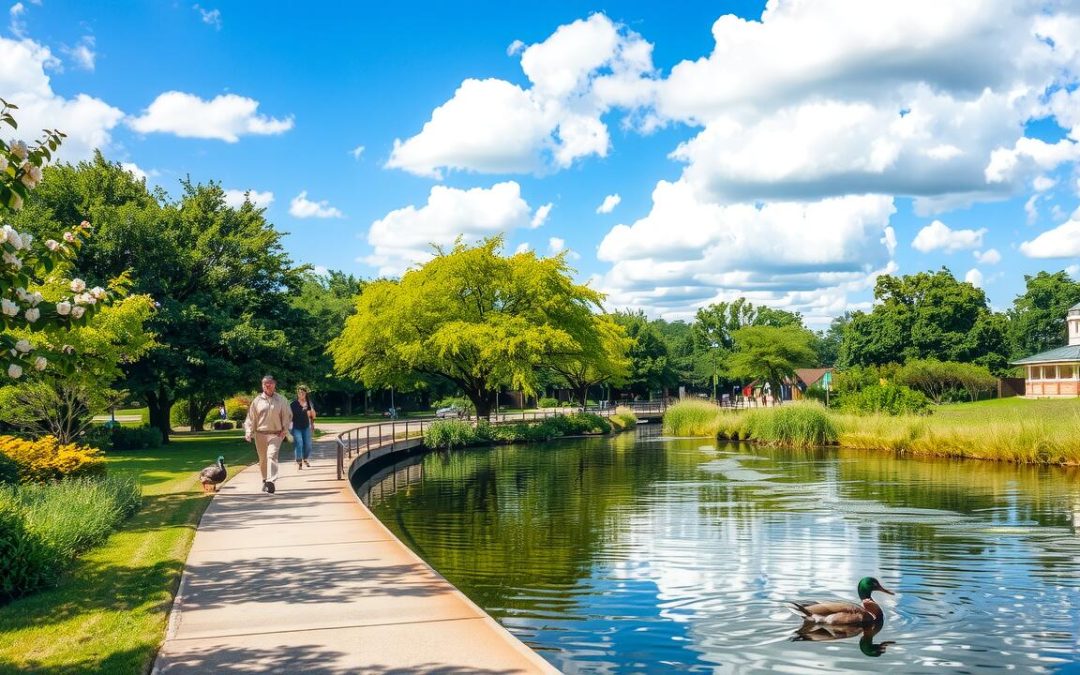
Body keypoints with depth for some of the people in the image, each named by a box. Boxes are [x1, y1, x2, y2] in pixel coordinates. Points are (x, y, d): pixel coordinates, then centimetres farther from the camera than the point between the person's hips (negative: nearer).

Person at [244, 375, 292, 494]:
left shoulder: (281, 400, 3)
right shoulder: (257, 400, 4)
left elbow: (287, 416, 9)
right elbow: (250, 418, 5)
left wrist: (284, 430, -1)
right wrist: (248, 433, -3)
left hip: (275, 434, -2)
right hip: (260, 434, 2)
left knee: (272, 455, -18)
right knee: (263, 459, 11)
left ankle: (271, 481, -26)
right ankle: (265, 480, 30)